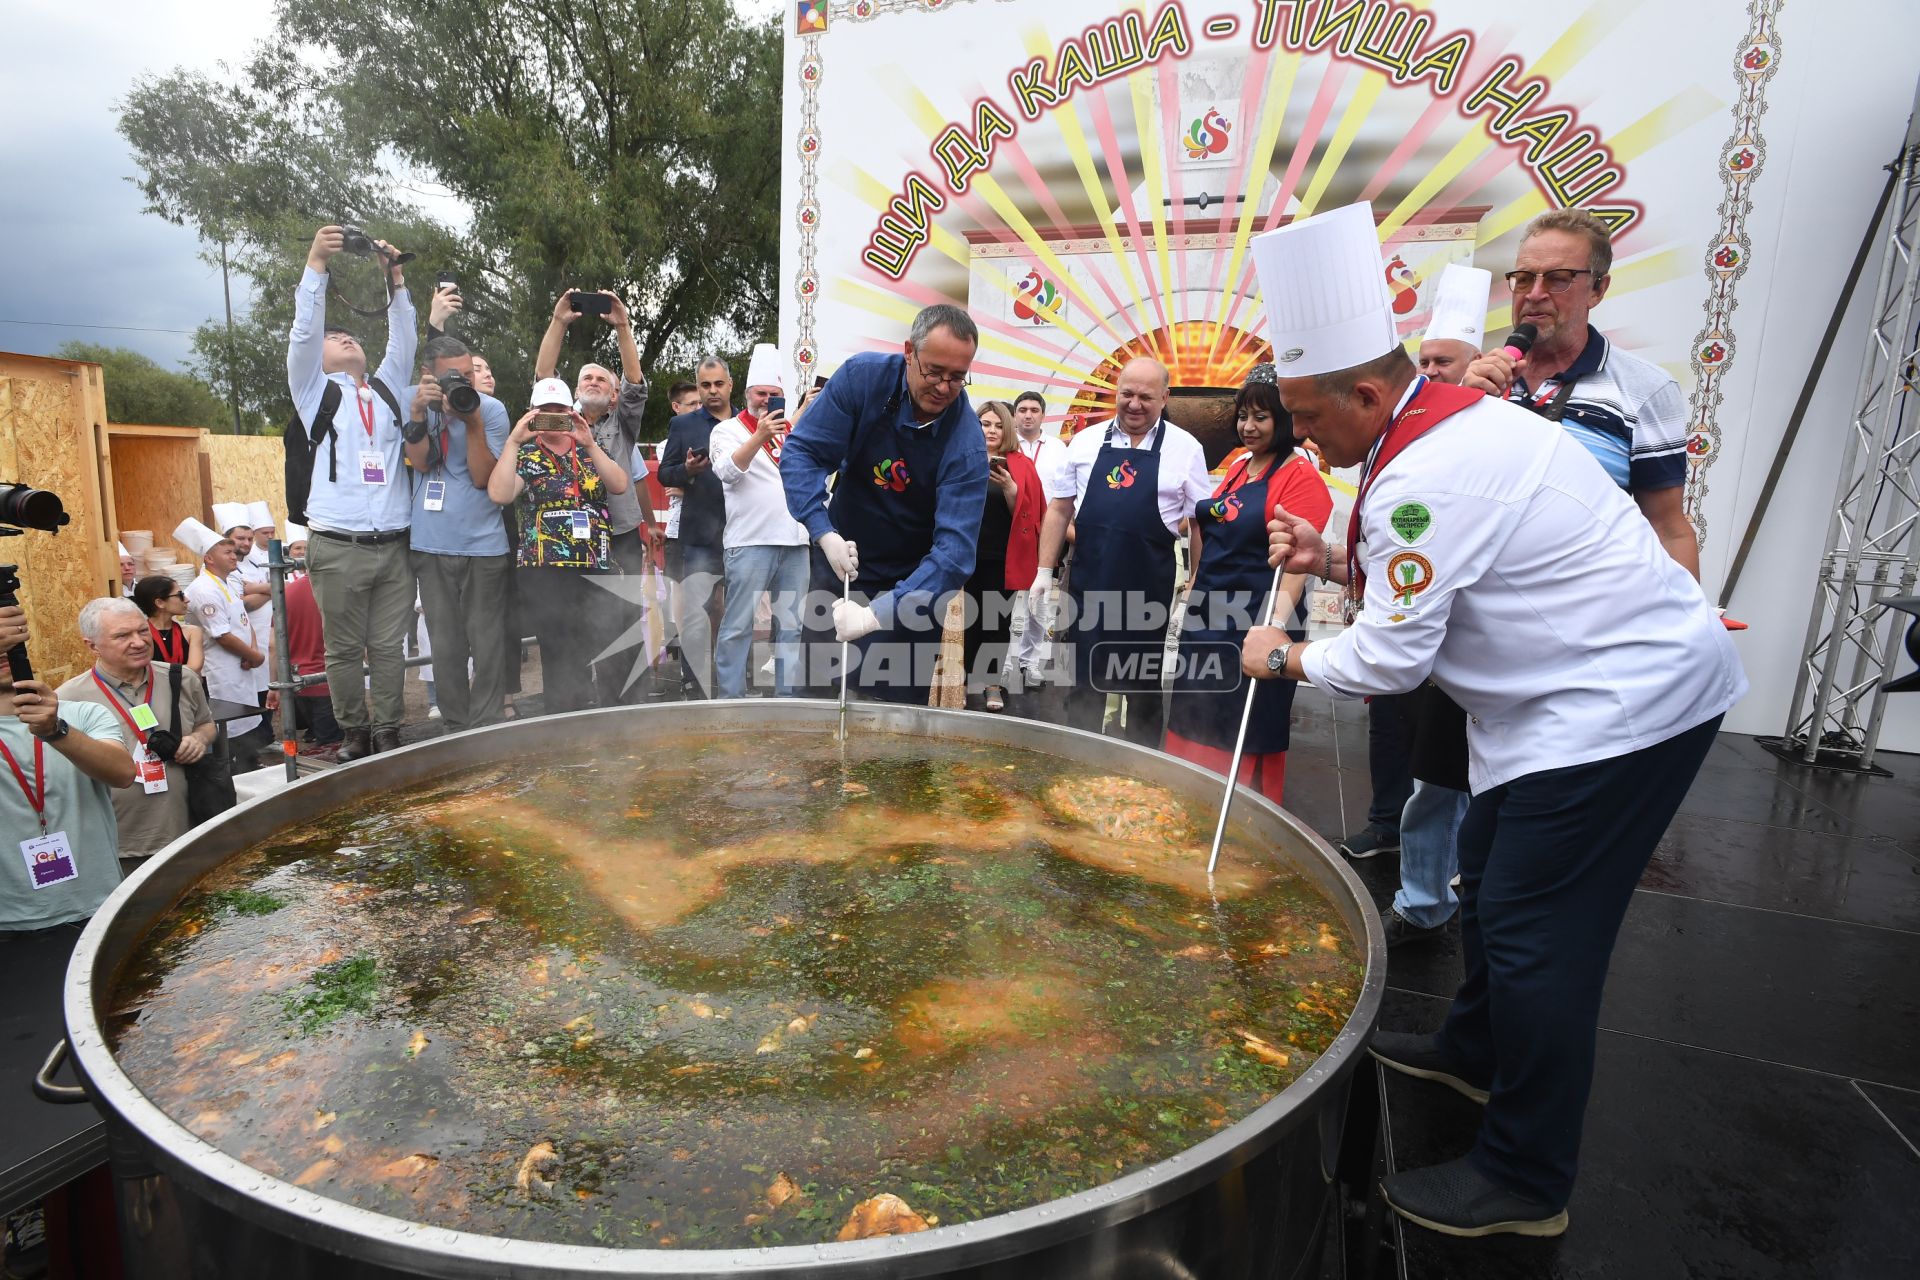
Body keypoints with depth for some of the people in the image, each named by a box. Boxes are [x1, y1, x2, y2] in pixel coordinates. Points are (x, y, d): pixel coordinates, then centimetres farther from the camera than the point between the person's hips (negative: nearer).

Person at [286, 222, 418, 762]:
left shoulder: (386, 389, 20)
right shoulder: (314, 390, 12)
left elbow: (404, 344, 11)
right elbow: (303, 333, 0)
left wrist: (396, 279, 6)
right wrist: (315, 264, -6)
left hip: (394, 545, 2)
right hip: (339, 548, -2)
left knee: (389, 647, 3)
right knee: (344, 650, 2)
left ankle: (388, 735, 11)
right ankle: (356, 734, 13)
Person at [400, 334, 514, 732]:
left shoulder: (492, 409, -3)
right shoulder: (411, 400, 4)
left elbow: (483, 478, -7)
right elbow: (420, 463, -3)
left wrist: (473, 422, -17)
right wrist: (419, 415, -16)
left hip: (484, 543, -2)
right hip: (430, 543, 2)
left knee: (487, 643, 0)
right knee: (446, 643, 7)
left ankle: (487, 728, 10)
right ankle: (456, 726, 18)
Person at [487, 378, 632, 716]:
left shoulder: (590, 449, 15)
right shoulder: (525, 454, 6)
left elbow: (619, 484, -4)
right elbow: (498, 494, -12)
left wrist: (589, 444, -14)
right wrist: (513, 441, -14)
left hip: (596, 568, 3)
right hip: (545, 573, -3)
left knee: (586, 651, 8)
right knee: (561, 656, -4)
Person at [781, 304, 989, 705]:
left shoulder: (967, 445, -23)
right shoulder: (863, 376, -16)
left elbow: (955, 550, -30)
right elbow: (802, 451, -13)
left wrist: (878, 613, -40)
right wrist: (825, 533, -27)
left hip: (909, 585, -2)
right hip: (837, 563, 3)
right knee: (811, 697, 16)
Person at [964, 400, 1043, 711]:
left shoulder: (1020, 465, 3)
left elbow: (1023, 513, -4)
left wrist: (1009, 487, -19)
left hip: (1003, 558, -1)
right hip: (967, 555, 1)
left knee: (998, 620, 3)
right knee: (970, 617, 5)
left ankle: (994, 683, 14)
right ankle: (969, 679, 17)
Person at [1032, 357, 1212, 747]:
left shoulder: (1185, 448, -1)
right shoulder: (1086, 442, 5)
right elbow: (1059, 509, 8)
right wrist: (1044, 572, 4)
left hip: (1149, 593, -2)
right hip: (1087, 586, 2)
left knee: (1144, 688, 11)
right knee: (1083, 685, 12)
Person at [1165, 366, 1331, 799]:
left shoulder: (1300, 476, -11)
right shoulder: (1238, 466, 12)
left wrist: (1277, 625, -31)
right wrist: (1193, 591, 17)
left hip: (1255, 622, -8)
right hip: (1209, 615, 8)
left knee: (1250, 738, 5)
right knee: (1196, 723, 16)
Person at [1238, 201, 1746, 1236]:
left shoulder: (1429, 477, -26)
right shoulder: (1453, 421, 7)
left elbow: (1389, 660, -22)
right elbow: (1434, 574, 16)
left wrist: (1284, 656, -6)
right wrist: (1333, 560, 1)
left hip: (1626, 700, -11)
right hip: (1608, 683, 11)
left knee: (1534, 935, -6)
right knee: (1487, 874, 20)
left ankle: (1525, 1183, 10)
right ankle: (1476, 1050, 41)